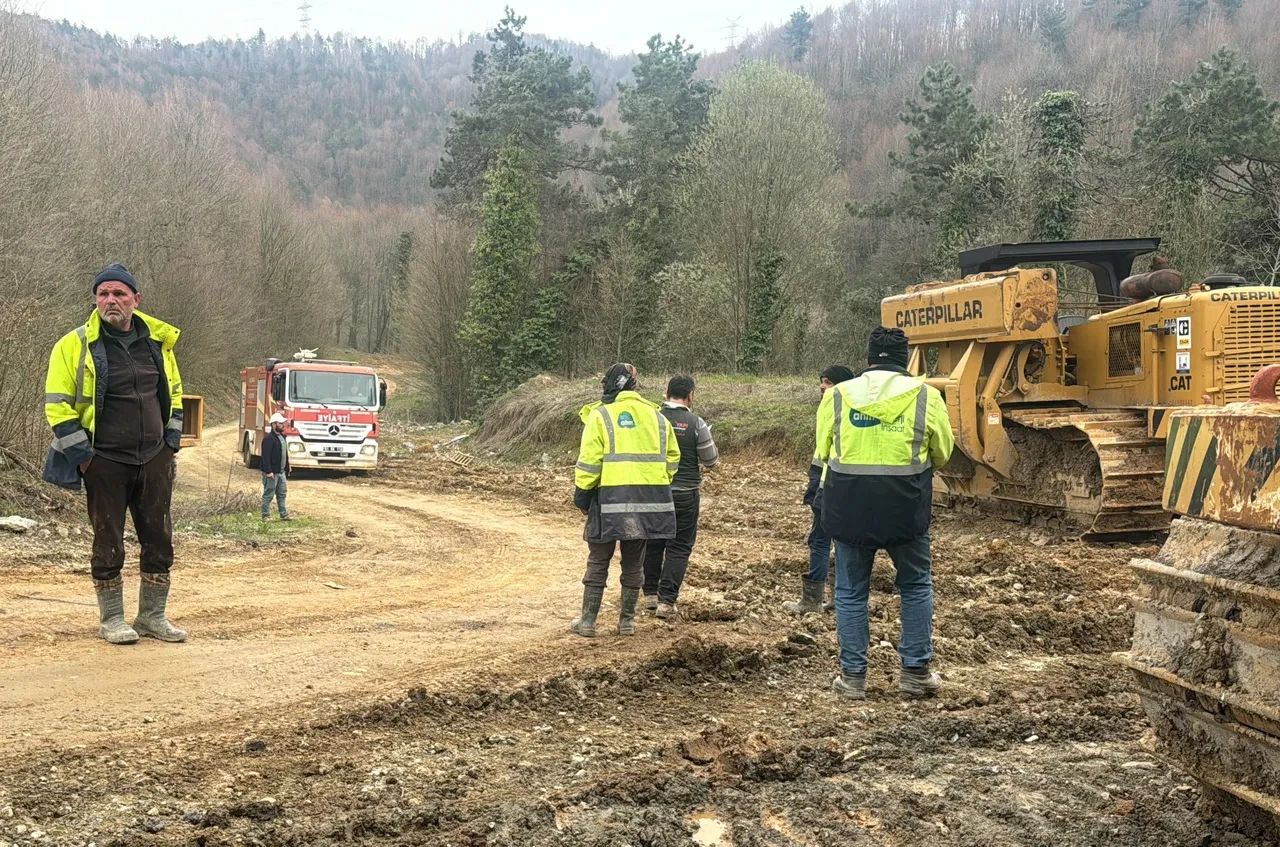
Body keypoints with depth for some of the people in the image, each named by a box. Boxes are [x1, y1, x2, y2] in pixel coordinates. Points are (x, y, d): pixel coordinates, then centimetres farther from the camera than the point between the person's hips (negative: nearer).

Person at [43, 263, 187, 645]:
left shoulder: (158, 341, 7)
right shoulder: (75, 345, -6)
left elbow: (173, 392, 19)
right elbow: (58, 404, -6)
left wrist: (171, 439, 11)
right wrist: (80, 453, -11)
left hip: (155, 460, 4)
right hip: (105, 461, -4)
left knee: (159, 540, 7)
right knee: (108, 543, 3)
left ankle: (152, 616, 20)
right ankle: (111, 619, 16)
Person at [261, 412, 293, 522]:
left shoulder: (282, 437, 14)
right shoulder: (269, 439, -16)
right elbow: (266, 456, -21)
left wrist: (287, 468, 18)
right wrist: (268, 471, -25)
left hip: (281, 472, 9)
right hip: (271, 473, -9)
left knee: (282, 494, 13)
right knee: (268, 495, 0)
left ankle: (284, 514, 20)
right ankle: (265, 515, 7)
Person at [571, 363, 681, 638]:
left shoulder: (600, 416, -4)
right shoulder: (657, 417, 10)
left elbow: (589, 463, -8)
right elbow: (671, 459, 11)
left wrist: (582, 497, 1)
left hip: (611, 500, -4)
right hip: (649, 501, 4)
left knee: (598, 561, 8)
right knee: (634, 563, 14)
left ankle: (588, 621, 10)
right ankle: (627, 620, 19)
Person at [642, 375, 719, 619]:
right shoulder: (696, 424, -11)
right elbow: (711, 460, -3)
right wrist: (708, 439, 14)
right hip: (684, 494, -3)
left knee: (652, 543, 17)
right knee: (678, 548, 3)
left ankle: (651, 594, 24)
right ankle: (666, 601, -2)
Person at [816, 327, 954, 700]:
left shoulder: (837, 396, 1)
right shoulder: (925, 396, -1)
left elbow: (823, 452, 7)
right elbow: (942, 453, 8)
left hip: (849, 509, 1)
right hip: (905, 509, -1)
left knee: (851, 592, 12)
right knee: (916, 587, 17)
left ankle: (853, 676, 14)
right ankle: (915, 672, 18)